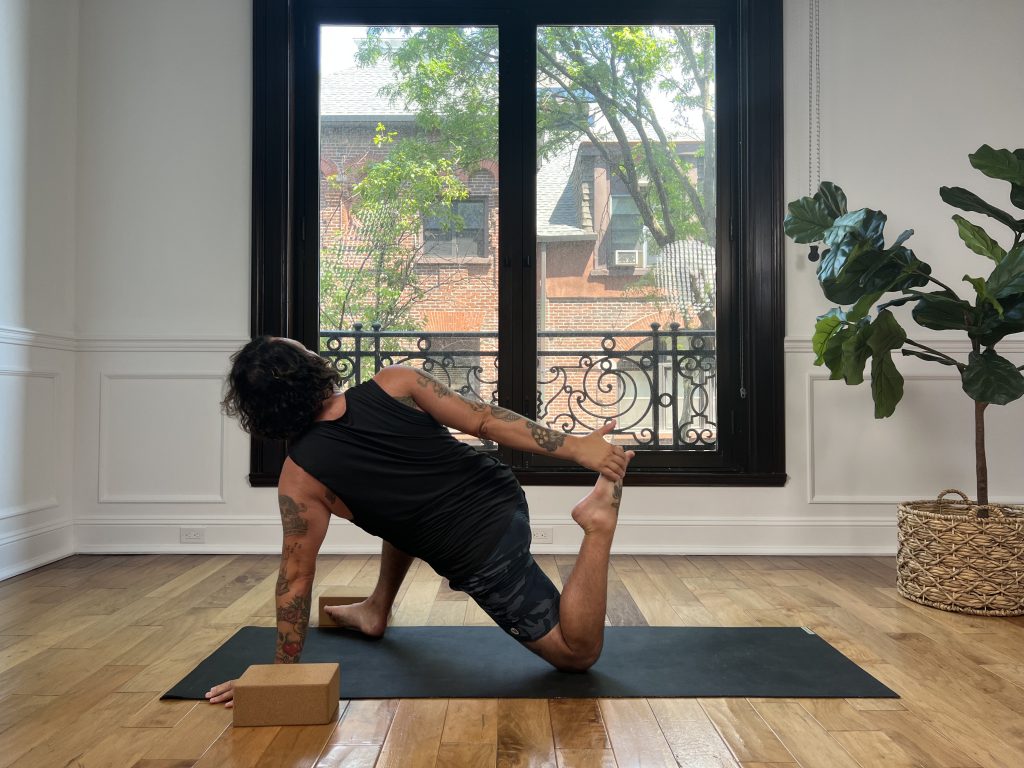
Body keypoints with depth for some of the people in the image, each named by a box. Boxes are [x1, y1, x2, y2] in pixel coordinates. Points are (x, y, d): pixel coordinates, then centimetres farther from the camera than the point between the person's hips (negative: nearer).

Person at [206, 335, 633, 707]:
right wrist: (575, 447, -7)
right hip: (505, 499, 6)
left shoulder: (300, 478, -10)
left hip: (483, 559, -6)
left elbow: (296, 577, -3)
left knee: (577, 653, 9)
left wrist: (283, 666, 9)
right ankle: (376, 611, 36)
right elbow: (486, 420, -9)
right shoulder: (395, 383, -5)